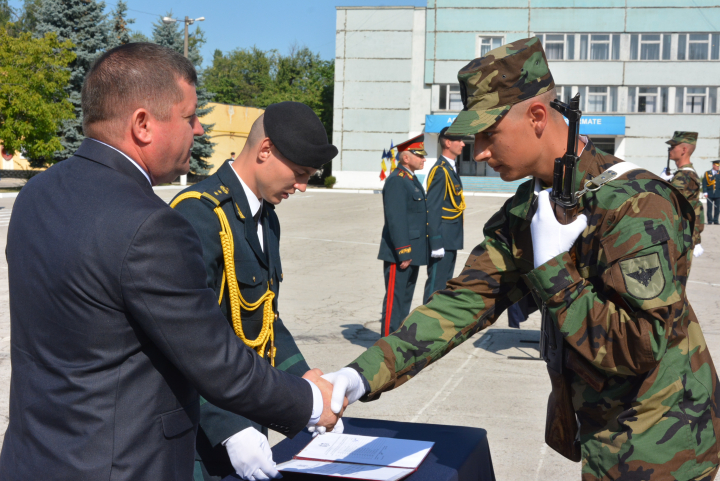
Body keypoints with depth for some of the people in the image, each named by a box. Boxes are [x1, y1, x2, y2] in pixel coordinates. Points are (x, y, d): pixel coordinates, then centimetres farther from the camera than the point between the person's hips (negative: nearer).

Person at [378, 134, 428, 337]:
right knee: (394, 297, -5)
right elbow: (396, 219, -20)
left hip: (412, 252, 10)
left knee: (406, 297, 15)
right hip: (399, 253, -10)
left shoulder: (411, 180, 17)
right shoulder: (396, 180, -14)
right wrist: (403, 252, -23)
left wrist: (411, 252, 17)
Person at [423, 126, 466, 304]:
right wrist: (436, 243, -22)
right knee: (436, 284, -5)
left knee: (446, 283, 15)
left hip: (451, 240, 10)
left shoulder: (451, 168, 14)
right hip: (443, 240, -10)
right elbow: (433, 209, -19)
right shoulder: (440, 171, -15)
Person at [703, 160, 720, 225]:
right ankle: (709, 221, 3)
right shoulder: (707, 173, 6)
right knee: (709, 208, -3)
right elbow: (704, 183, 2)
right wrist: (705, 192, -6)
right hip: (710, 194, -1)